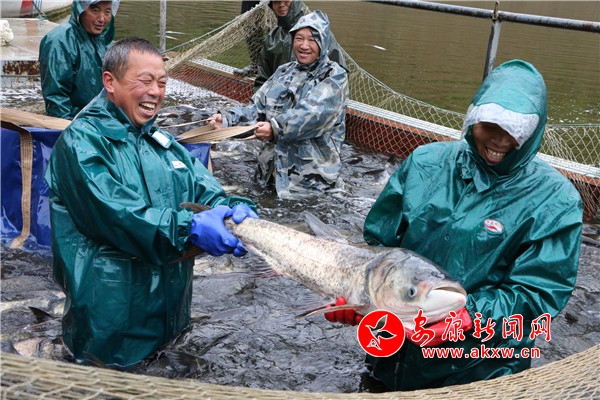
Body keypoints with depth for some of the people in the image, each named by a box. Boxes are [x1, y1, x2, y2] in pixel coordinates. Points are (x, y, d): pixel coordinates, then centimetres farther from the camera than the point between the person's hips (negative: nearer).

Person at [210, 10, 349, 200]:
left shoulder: (334, 77, -7)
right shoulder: (284, 72, 11)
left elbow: (313, 115, -24)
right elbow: (258, 107, 6)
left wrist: (276, 128, -38)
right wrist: (228, 119, -12)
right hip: (273, 165, 5)